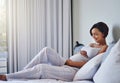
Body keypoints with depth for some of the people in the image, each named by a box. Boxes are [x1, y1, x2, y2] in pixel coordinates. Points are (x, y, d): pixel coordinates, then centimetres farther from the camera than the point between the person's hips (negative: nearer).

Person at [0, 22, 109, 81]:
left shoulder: (104, 48, 0)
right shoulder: (91, 45, 25)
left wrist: (70, 62, -12)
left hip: (74, 71, -8)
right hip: (67, 65, 8)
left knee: (41, 68, -22)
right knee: (47, 50, -10)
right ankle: (21, 73, -7)